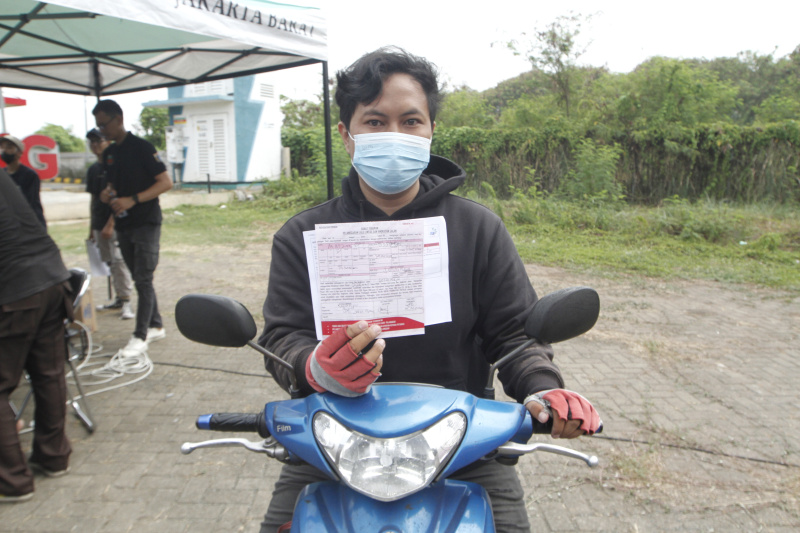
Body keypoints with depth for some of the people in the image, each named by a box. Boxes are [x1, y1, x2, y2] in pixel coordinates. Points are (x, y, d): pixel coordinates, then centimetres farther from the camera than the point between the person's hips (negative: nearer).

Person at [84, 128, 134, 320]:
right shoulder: (93, 169, 13)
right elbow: (94, 200, 17)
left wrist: (110, 224, -17)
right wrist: (92, 228, 16)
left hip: (116, 224, -7)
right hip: (100, 225, 7)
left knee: (119, 261, -10)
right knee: (110, 263, 11)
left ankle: (126, 301, -6)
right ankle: (119, 298, 19)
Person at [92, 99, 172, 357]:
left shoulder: (142, 148, -9)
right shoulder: (108, 153, 12)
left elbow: (166, 182, -14)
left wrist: (133, 199, -22)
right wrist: (108, 193, -1)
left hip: (146, 222, -7)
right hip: (123, 225, 8)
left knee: (143, 279, -7)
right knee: (139, 279, 12)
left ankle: (140, 336, -2)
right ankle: (156, 326, 23)